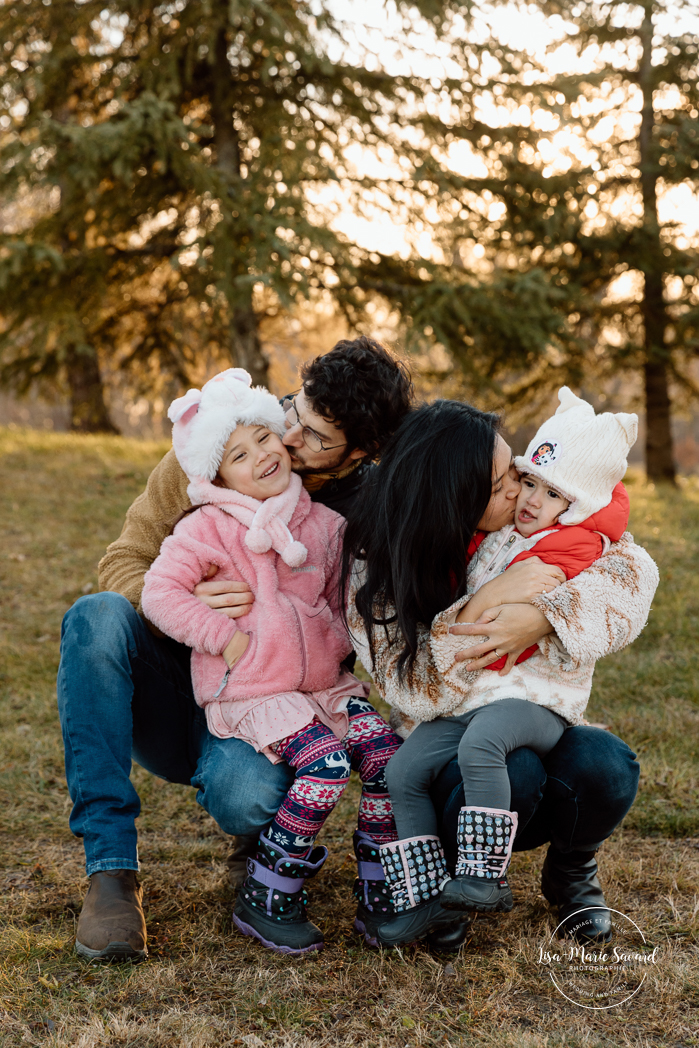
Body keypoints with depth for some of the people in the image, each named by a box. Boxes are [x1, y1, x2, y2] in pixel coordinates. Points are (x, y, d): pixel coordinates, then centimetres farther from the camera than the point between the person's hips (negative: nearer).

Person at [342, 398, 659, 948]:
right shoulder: (377, 568, -13)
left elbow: (632, 567, -13)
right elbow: (415, 690, -20)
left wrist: (543, 616, -30)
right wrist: (492, 599, -30)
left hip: (536, 723, 3)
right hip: (445, 752, -3)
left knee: (604, 763, -29)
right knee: (512, 773, -36)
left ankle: (571, 875, 5)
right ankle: (448, 881, -2)